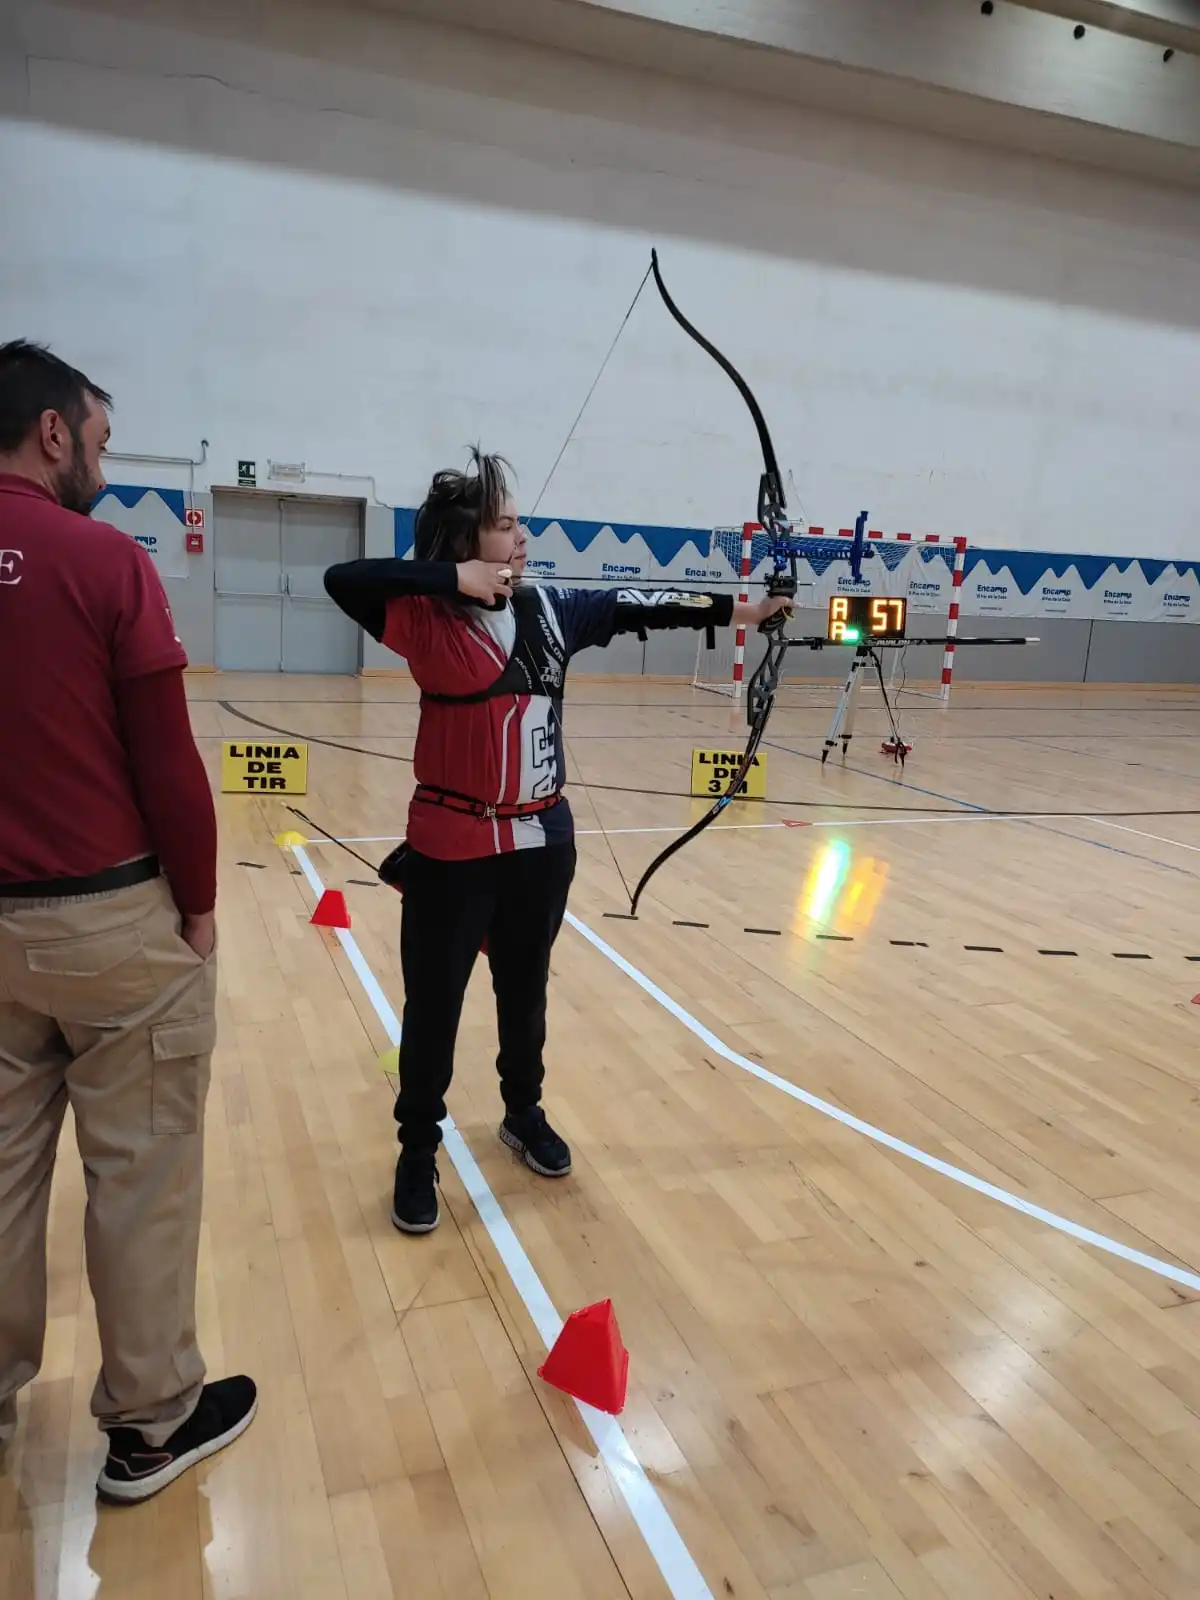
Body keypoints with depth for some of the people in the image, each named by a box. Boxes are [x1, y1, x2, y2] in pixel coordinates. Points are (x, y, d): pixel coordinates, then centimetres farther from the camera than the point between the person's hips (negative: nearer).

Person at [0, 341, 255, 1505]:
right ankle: (150, 1420, 24)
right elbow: (166, 759, -13)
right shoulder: (101, 559, -12)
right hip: (114, 917, -5)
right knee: (139, 1172, 8)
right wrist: (198, 901, -2)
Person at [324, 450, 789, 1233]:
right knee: (434, 1003, 8)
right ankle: (418, 1151, 27)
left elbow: (635, 607, 9)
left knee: (526, 990, 21)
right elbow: (344, 579, -25)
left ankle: (525, 1114, 43)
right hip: (452, 845, -5)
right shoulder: (428, 619, -12)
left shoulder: (551, 610, 3)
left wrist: (729, 608, 8)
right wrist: (451, 578, -25)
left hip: (542, 839, 5)